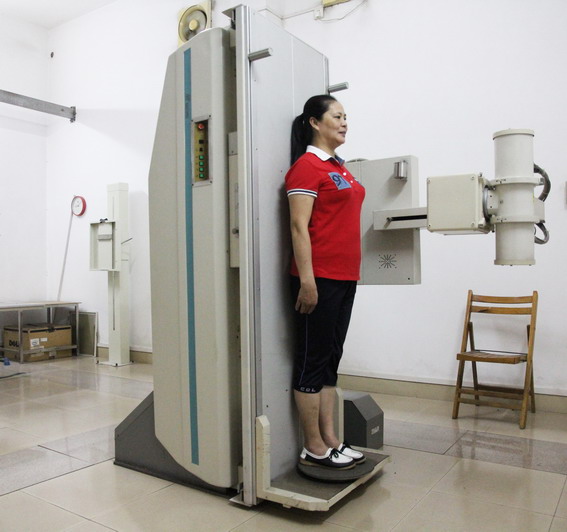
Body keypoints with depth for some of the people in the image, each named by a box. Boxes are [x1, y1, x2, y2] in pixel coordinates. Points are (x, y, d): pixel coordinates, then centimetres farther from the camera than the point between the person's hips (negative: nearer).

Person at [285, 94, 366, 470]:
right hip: (318, 278, -9)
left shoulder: (338, 167, 17)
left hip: (344, 276, 9)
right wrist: (307, 281, -20)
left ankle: (331, 440, 24)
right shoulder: (306, 167, -9)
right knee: (313, 361, 1)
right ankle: (314, 449, 13)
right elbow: (299, 226, -16)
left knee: (331, 359, 13)